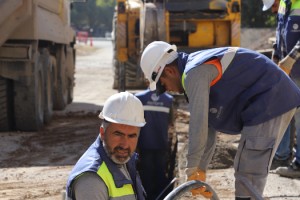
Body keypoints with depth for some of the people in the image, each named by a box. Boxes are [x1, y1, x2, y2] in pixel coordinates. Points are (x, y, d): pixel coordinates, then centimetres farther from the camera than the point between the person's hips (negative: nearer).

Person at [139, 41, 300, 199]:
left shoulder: (194, 73, -16)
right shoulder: (203, 68, 16)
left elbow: (198, 123, -22)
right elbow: (208, 126, 18)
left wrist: (192, 169, -17)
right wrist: (201, 170, 16)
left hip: (268, 103, -11)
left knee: (248, 178, -9)